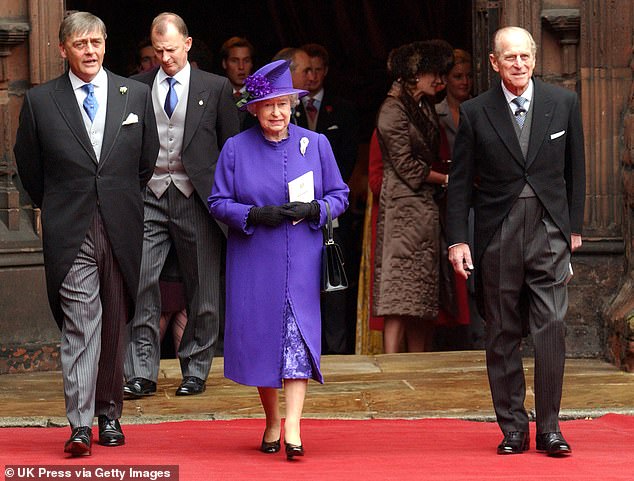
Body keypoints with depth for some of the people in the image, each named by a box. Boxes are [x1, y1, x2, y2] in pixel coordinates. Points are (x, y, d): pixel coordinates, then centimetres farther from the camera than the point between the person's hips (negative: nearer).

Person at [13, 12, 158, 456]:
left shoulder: (137, 95, 6)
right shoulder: (40, 101, 1)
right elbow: (29, 168, 11)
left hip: (121, 230, 2)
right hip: (70, 232, -2)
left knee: (115, 325, 8)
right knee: (80, 325, -9)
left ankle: (109, 414, 18)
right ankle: (80, 424, -12)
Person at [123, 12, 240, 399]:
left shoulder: (215, 87, 4)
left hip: (197, 199, -1)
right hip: (150, 197, 1)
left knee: (202, 289, 5)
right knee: (140, 281, -8)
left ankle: (195, 370, 17)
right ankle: (142, 373, -2)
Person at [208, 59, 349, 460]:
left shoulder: (316, 144, 6)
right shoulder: (236, 148, 4)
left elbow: (339, 195, 8)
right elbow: (219, 203, 3)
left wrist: (313, 209, -12)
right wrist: (254, 214, -14)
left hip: (301, 261, 0)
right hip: (253, 261, 1)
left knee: (299, 336, -12)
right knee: (261, 337, 3)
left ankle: (292, 427, -17)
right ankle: (272, 422, 19)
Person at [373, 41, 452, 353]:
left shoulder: (425, 108, 17)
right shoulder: (393, 111, -10)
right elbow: (407, 166, -13)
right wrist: (447, 179, -4)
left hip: (425, 208, 9)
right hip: (403, 207, -9)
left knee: (424, 293, 5)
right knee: (401, 291, -12)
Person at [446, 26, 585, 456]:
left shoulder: (563, 103, 5)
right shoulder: (475, 113, 1)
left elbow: (575, 170, 12)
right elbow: (461, 182, 4)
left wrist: (574, 226, 10)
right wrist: (458, 240, -2)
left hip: (549, 232, 0)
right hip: (498, 237, 0)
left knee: (552, 328, -8)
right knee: (503, 336, 4)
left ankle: (549, 427, 0)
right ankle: (513, 428, 11)